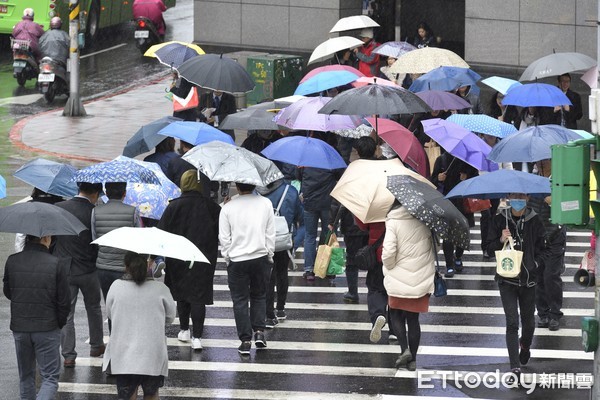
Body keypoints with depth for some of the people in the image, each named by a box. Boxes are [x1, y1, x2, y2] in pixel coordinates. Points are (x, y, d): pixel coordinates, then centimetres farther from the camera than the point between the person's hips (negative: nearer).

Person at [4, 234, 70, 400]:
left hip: (19, 328, 3)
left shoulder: (12, 262, -4)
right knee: (50, 377, 3)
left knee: (26, 377, 20)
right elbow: (64, 301, -8)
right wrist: (59, 322, 10)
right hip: (47, 329, -3)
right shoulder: (55, 264, -12)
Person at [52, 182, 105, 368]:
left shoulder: (58, 208, -6)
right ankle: (96, 346, 35)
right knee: (94, 308, 22)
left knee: (66, 313, 6)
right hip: (88, 271, -1)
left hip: (64, 271, 1)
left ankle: (68, 355, 2)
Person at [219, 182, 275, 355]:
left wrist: (227, 257, 8)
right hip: (261, 258, 2)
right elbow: (270, 233, 2)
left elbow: (224, 238, -3)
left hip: (237, 260, -2)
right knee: (259, 296, 20)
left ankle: (245, 340, 2)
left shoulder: (228, 207, -6)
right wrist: (269, 255, 12)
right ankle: (259, 331, 7)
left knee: (240, 300, 6)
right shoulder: (265, 204, -1)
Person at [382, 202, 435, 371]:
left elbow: (388, 251, -20)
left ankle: (405, 349, -2)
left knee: (395, 314, 17)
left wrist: (389, 267, -1)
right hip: (422, 279, 3)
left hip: (399, 278, -3)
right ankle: (413, 359, 14)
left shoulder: (393, 222, -14)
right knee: (413, 318, 13)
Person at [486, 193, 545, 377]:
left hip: (528, 278, 1)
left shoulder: (534, 221, -1)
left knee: (528, 321, 12)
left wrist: (534, 264, -7)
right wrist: (501, 240, -17)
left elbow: (541, 248, 8)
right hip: (507, 279, -1)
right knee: (512, 322, -10)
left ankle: (525, 346, 46)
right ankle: (515, 366, -9)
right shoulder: (500, 220, -1)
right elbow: (490, 249, 1)